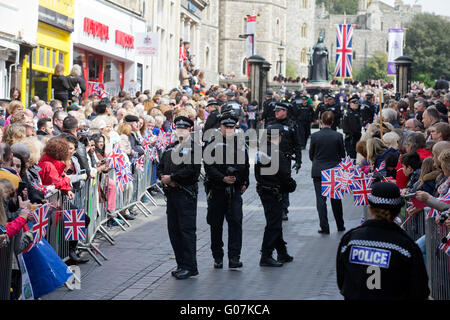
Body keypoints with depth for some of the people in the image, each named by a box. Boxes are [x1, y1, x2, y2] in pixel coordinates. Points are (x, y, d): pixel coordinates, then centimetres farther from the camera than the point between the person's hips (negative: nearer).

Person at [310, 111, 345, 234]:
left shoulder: (315, 136, -9)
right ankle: (340, 226, 23)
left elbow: (311, 155, 0)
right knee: (336, 199, 15)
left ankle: (324, 227, -1)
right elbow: (342, 155, 2)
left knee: (321, 199, 2)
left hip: (318, 171, -2)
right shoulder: (338, 136, -7)